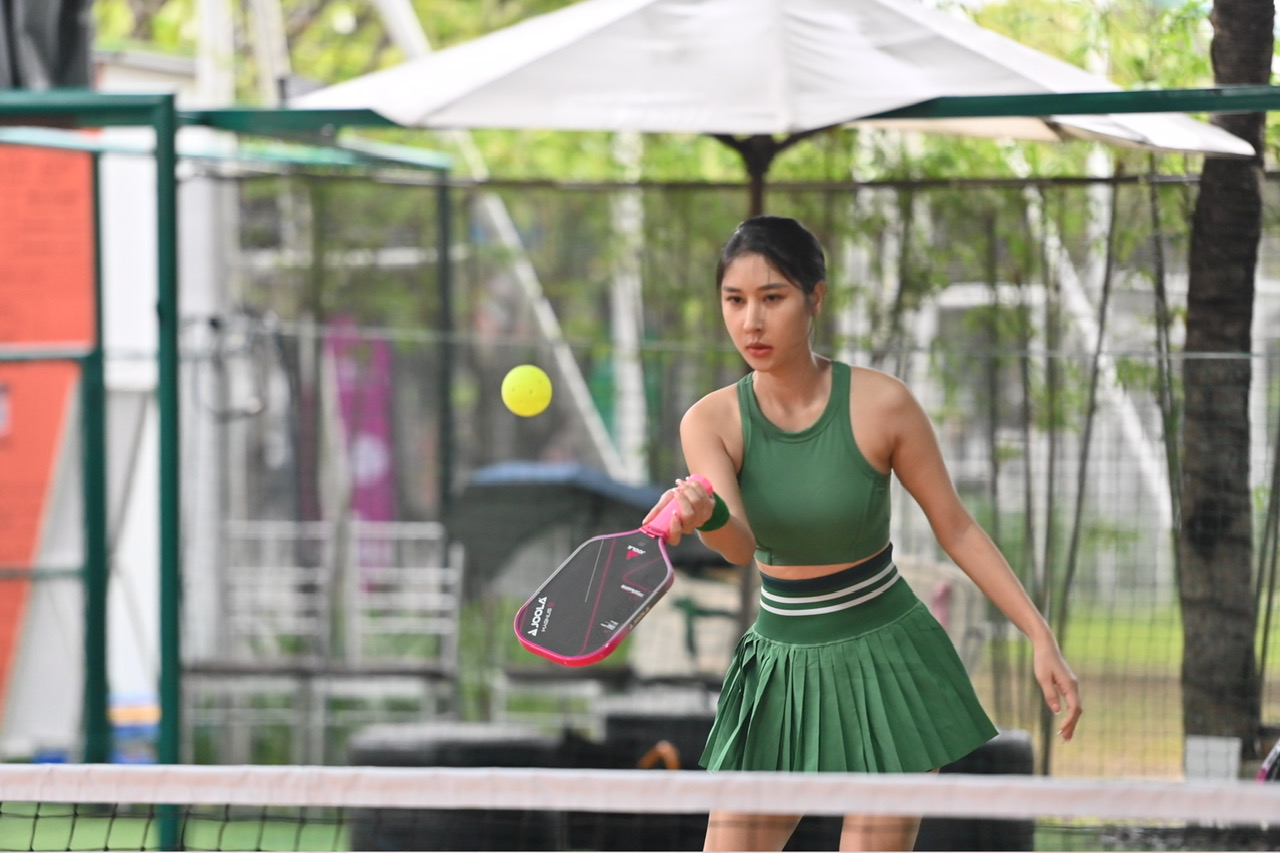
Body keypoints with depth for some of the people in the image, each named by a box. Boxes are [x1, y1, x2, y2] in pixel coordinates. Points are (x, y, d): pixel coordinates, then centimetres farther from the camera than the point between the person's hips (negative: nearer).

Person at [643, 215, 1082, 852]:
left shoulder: (880, 404, -12)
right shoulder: (710, 423, -8)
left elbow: (956, 529, -2)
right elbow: (740, 544, -26)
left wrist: (1041, 638, -7)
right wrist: (705, 517, -50)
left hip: (888, 663, -2)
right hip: (781, 671, 2)